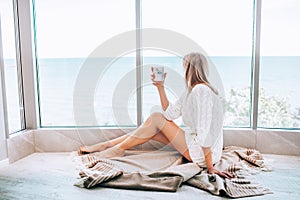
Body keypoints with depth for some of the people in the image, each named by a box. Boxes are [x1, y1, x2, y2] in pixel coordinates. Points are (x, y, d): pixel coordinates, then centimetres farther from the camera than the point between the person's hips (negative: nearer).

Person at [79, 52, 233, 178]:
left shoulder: (201, 90, -20)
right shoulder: (191, 91, 12)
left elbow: (204, 131, -24)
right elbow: (169, 114, 7)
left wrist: (210, 167, -24)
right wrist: (160, 87, 4)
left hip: (203, 155, -9)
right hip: (196, 146, 9)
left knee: (156, 118, -8)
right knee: (153, 129, 5)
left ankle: (118, 149, 4)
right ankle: (105, 145, 12)